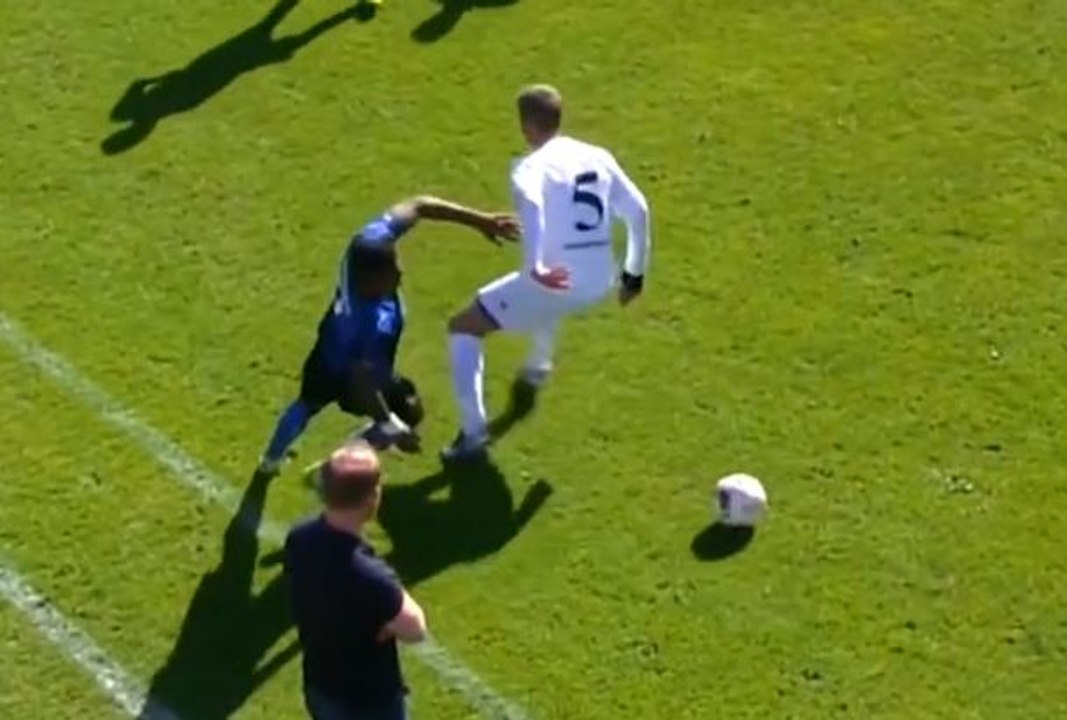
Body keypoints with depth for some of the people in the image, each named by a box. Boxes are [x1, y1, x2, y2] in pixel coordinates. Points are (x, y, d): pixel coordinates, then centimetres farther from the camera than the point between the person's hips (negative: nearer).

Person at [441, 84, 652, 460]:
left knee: (462, 328, 9)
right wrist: (634, 271, 20)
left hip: (554, 280, -7)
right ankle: (537, 370, 64)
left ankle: (473, 433, -1)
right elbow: (637, 210, 12)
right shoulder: (599, 157, 11)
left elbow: (531, 208, -30)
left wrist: (534, 268, -32)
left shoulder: (531, 166, -7)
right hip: (599, 284, 7)